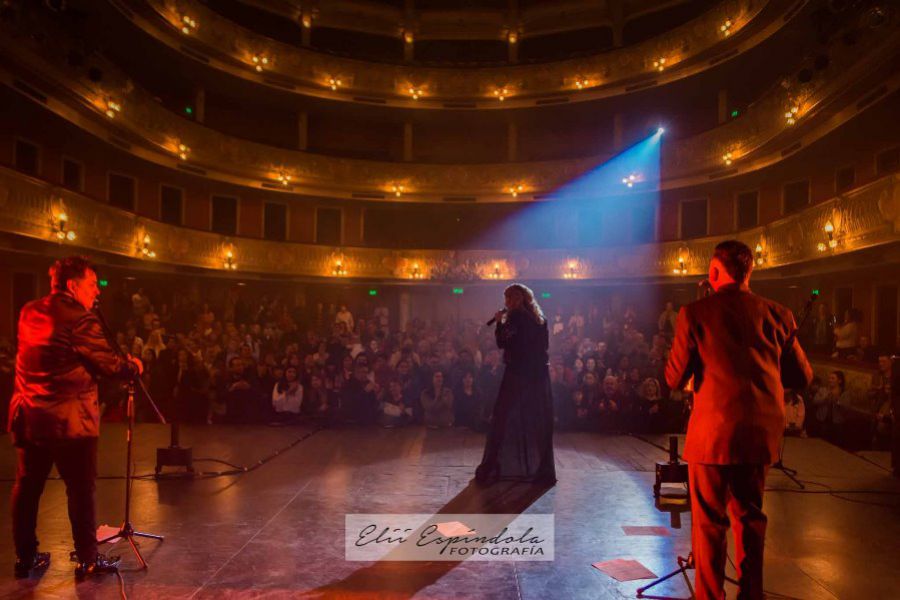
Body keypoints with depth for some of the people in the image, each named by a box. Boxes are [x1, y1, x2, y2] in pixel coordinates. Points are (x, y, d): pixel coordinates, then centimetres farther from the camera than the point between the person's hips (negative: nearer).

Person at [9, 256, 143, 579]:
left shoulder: (29, 313, 7)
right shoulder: (80, 318, -16)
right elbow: (109, 364, -13)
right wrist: (135, 366, 6)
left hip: (27, 416, 8)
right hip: (70, 419, -8)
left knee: (27, 488, 15)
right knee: (81, 490, 3)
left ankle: (25, 557, 27)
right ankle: (87, 561, 12)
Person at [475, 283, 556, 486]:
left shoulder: (516, 317, -9)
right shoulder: (539, 319, 11)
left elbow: (501, 342, -13)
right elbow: (544, 344, 15)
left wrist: (500, 323, 0)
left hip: (518, 374, -6)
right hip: (540, 375, 6)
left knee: (502, 420, 2)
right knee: (540, 422, 10)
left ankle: (490, 469, 6)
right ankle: (543, 471, 14)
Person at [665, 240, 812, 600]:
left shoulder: (694, 313, -8)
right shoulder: (778, 315, 2)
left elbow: (675, 379, -4)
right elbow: (802, 377, 8)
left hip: (712, 431, -4)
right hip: (762, 432, 4)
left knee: (709, 521, 8)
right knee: (750, 516, 20)